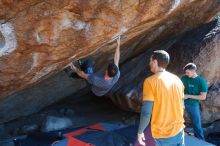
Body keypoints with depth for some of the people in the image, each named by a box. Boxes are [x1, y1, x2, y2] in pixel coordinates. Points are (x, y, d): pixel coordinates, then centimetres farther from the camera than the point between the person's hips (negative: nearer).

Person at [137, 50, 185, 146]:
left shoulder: (150, 81, -15)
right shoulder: (177, 79, 3)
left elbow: (146, 112, -18)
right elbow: (181, 106, 11)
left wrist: (140, 132, -5)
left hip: (163, 134, -5)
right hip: (179, 130, 5)